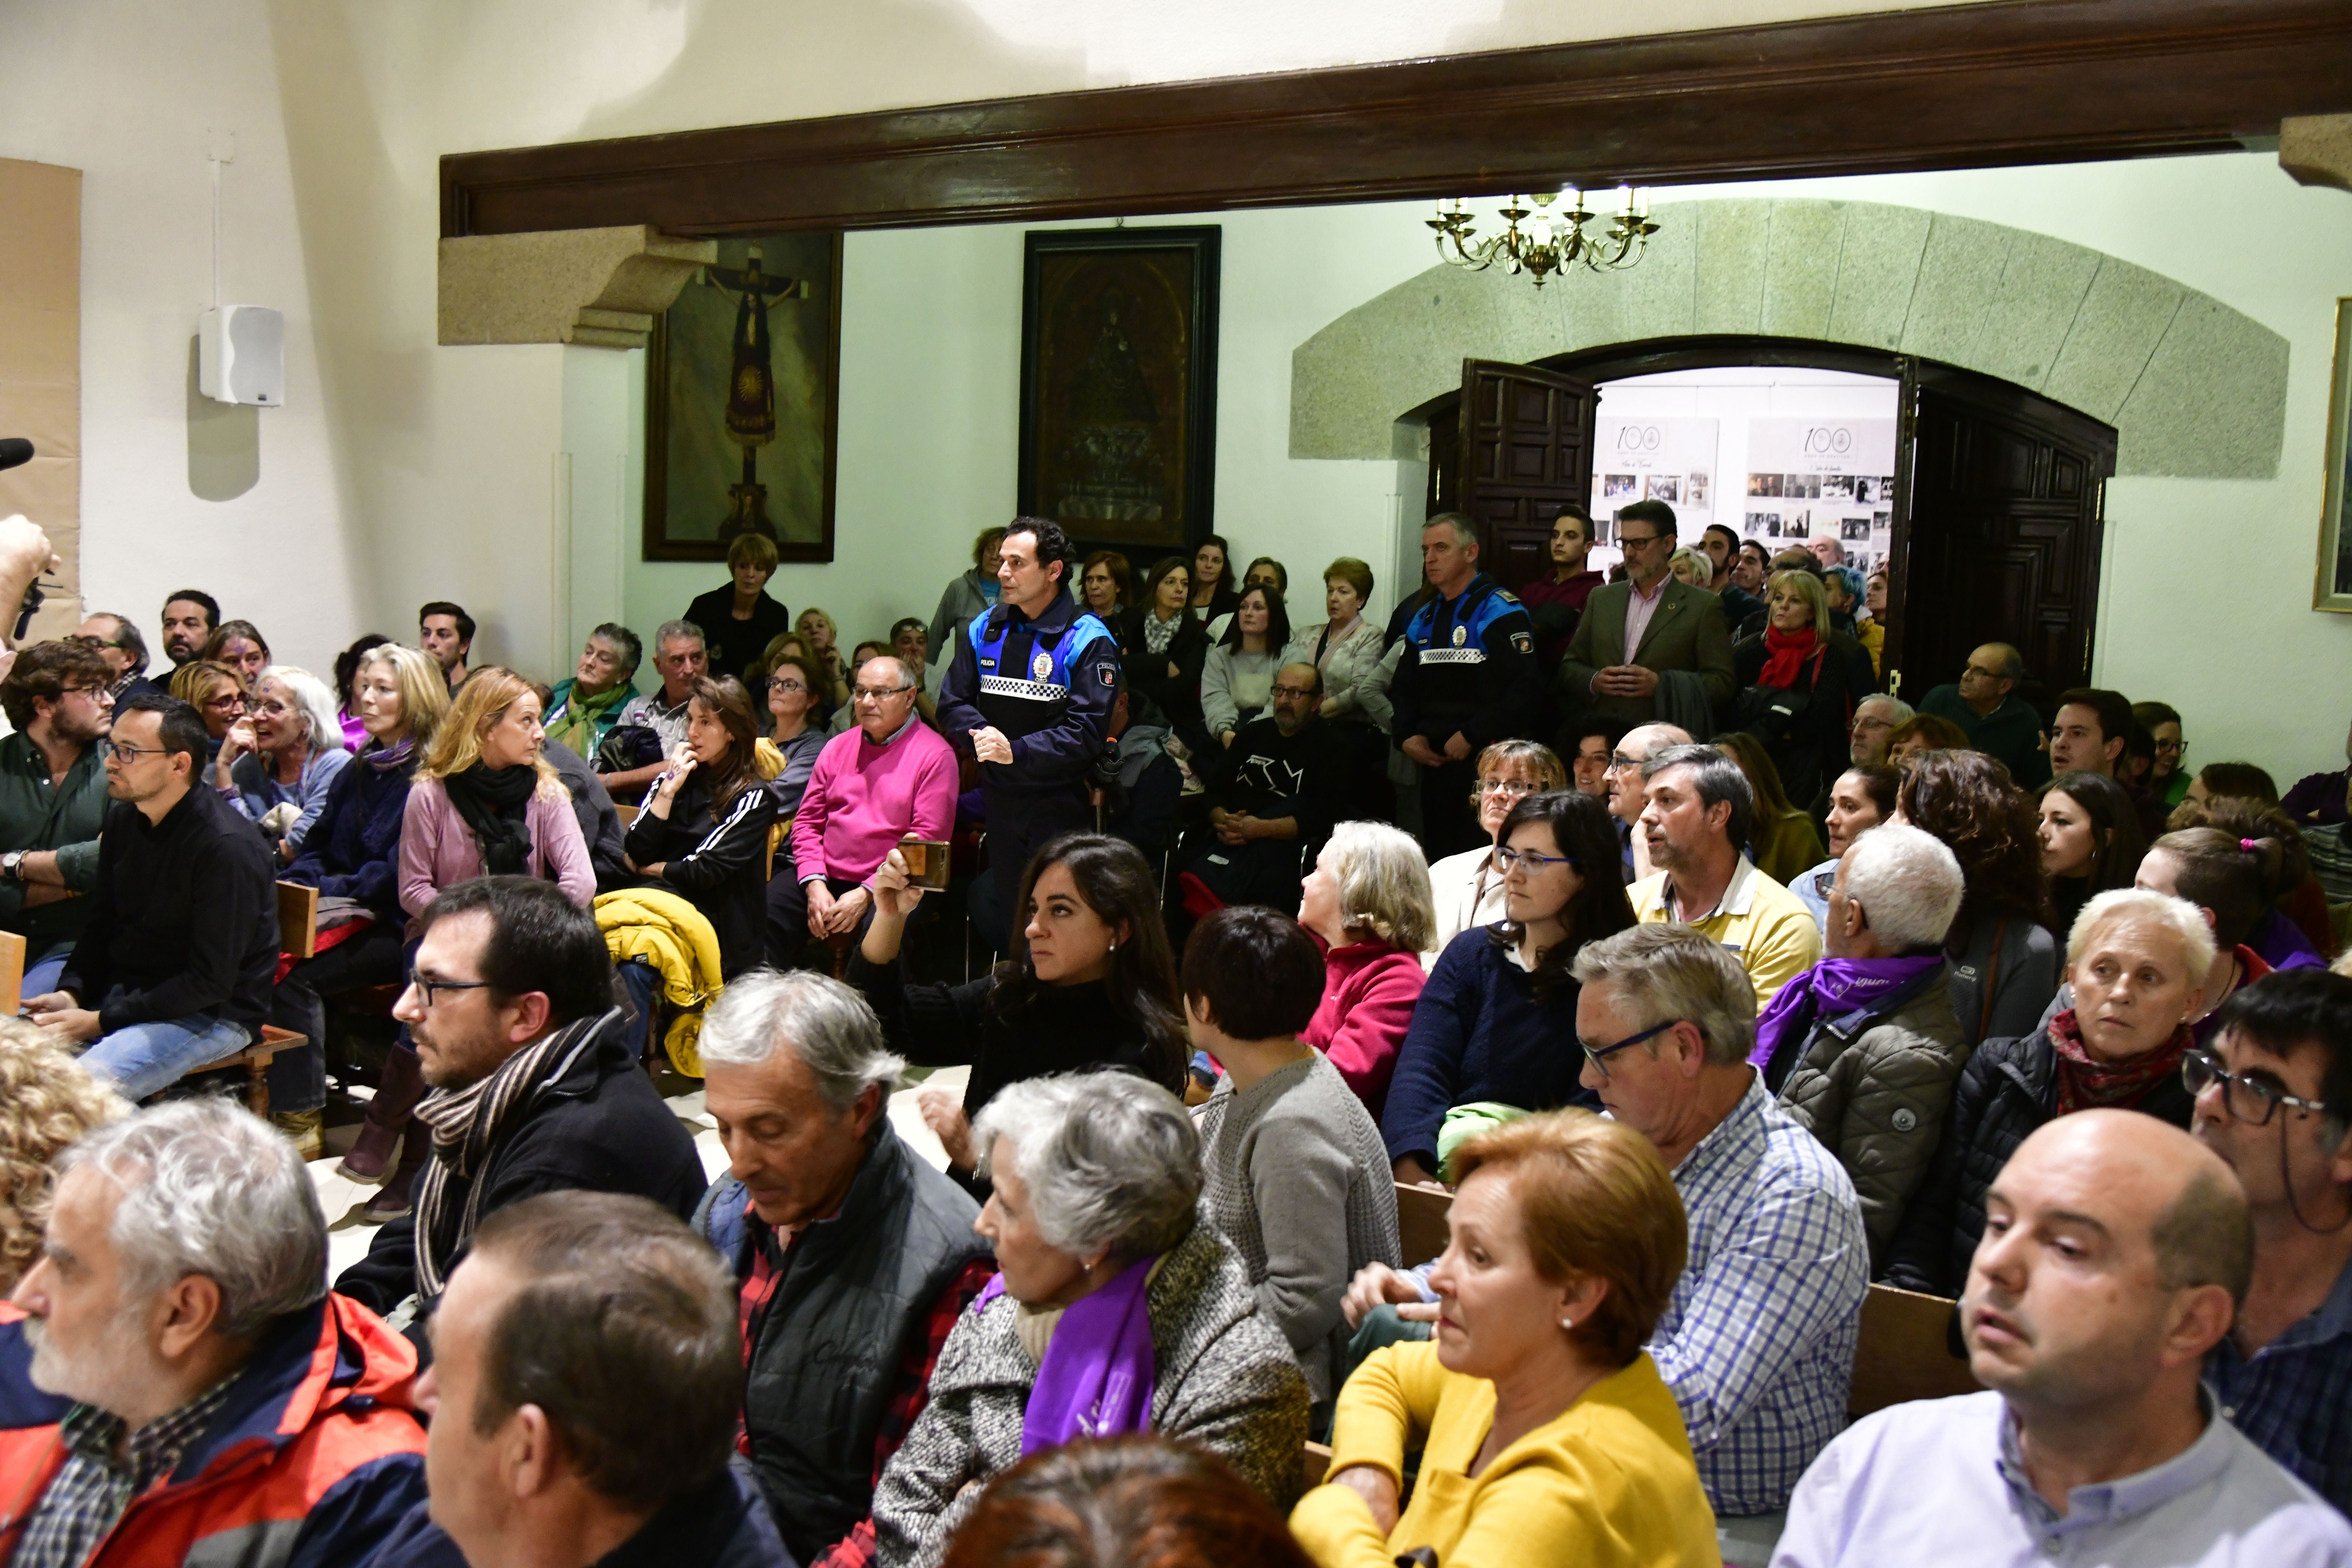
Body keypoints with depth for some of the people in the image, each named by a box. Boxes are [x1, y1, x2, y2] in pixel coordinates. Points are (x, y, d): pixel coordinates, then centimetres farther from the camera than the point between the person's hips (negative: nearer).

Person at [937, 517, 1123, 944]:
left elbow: (1085, 732, -16)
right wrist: (982, 735, -11)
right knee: (1008, 917, 12)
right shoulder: (985, 630, 10)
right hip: (1000, 800, 5)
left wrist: (1016, 752, -23)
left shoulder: (1088, 640, -8)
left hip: (1061, 802, -5)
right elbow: (952, 702, 9)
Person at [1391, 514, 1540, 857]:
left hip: (1487, 765, -7)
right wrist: (1407, 737, 3)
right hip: (1435, 762, 7)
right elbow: (1402, 689, 22)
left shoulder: (1499, 611, -7)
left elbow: (1525, 690, -18)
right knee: (1439, 856, 10)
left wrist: (1470, 737, -17)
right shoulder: (1424, 620, 17)